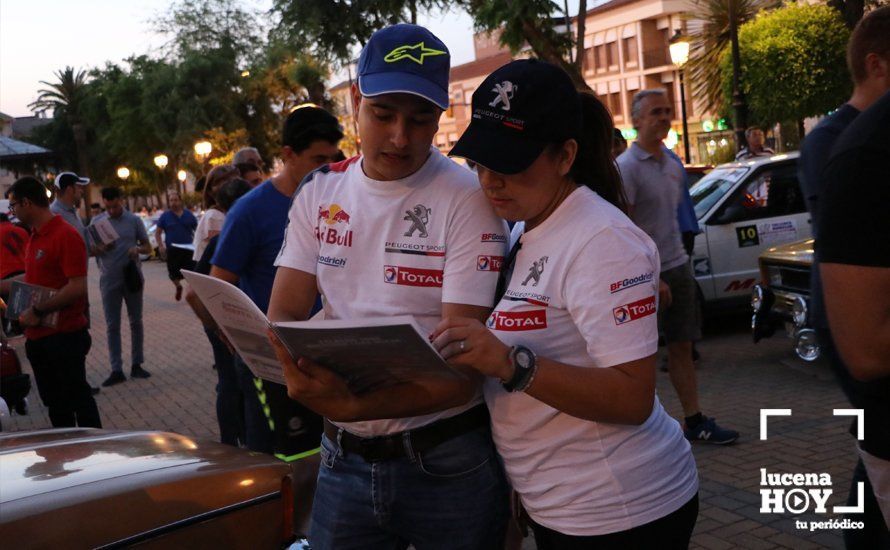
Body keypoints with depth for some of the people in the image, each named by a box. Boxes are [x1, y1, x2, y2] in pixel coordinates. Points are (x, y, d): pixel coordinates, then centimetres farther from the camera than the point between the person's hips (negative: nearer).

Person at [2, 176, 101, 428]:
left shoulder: (66, 235, -16)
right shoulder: (35, 237, 12)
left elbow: (77, 287, -23)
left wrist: (38, 310, -20)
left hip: (65, 337, -9)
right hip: (38, 338, 9)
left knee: (78, 398, 0)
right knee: (55, 403, 16)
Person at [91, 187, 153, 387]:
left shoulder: (134, 220, -1)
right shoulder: (96, 222, 2)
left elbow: (148, 247, 2)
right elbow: (91, 250, 4)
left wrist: (138, 249, -20)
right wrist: (102, 248, -18)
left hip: (132, 277, 0)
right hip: (109, 280, 0)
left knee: (136, 322, 8)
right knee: (112, 326, 3)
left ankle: (137, 365, 19)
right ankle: (116, 370, 7)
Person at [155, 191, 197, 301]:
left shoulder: (188, 214, 4)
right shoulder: (165, 216, 2)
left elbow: (197, 229, 11)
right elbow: (157, 232, 5)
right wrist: (160, 246, -9)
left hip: (187, 249, 0)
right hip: (172, 250, 0)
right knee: (173, 274, 6)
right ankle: (178, 286, 37)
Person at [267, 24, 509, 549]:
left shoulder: (468, 201, -14)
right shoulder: (319, 193, 1)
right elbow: (283, 315, -1)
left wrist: (355, 406, -32)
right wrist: (300, 366, -23)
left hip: (447, 463, -3)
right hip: (344, 457, 4)